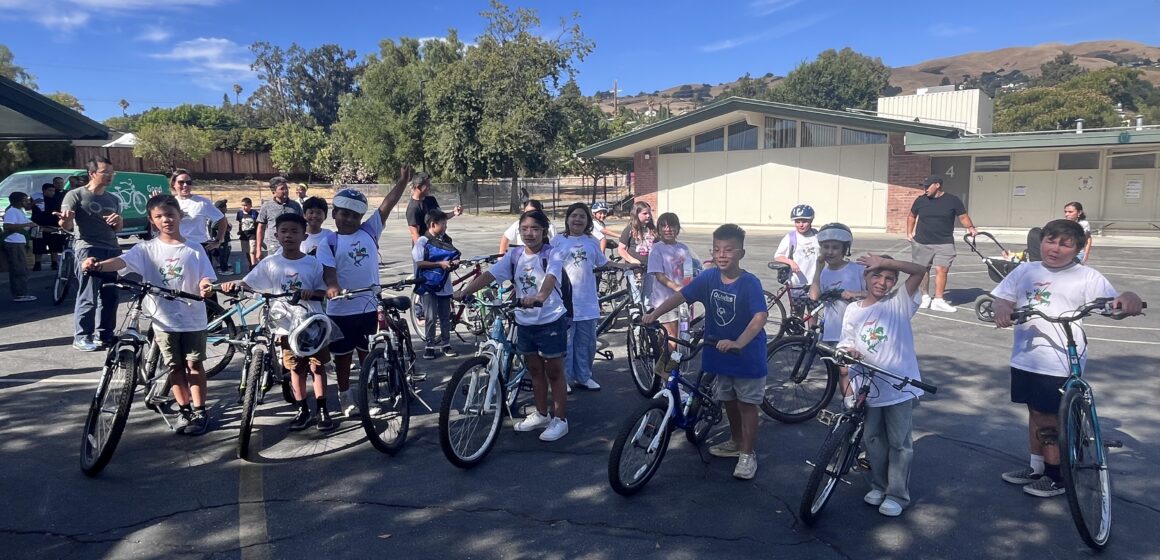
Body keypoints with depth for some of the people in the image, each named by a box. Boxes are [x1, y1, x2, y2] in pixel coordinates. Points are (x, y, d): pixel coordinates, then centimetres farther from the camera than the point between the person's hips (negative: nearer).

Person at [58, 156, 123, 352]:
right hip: (88, 249, -6)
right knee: (88, 296, -8)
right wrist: (65, 220, -33)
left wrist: (119, 221, -2)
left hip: (112, 250, 6)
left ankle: (105, 334, 18)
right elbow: (66, 225, -8)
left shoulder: (113, 199, 19)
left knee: (111, 295, 8)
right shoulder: (76, 195, 1)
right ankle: (81, 337, -1)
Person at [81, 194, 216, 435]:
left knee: (194, 364, 4)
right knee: (175, 367, 10)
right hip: (164, 320, 1)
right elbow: (122, 261, -16)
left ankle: (199, 412, 13)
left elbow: (206, 280, -2)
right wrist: (98, 265, -36)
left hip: (193, 318, -1)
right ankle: (184, 410, 23)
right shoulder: (146, 249, -1)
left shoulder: (194, 250, 0)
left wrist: (206, 287, -25)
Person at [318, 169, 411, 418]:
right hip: (340, 310, -2)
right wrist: (331, 286, -38)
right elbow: (328, 271, -16)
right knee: (343, 355, 13)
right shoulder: (328, 243, -4)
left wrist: (403, 181, -13)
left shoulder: (369, 232, 2)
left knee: (368, 353, 14)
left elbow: (386, 206, -5)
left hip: (369, 307, 2)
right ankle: (345, 395, 29)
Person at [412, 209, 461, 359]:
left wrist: (454, 263, -6)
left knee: (445, 317, 11)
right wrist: (440, 264, -21)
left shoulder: (446, 240, 7)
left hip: (444, 285, 5)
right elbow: (419, 263, -15)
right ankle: (429, 346, 11)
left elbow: (452, 257, 17)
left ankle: (446, 344, 20)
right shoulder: (422, 241, -8)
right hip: (429, 285, -5)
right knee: (431, 318, -1)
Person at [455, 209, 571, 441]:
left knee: (554, 371, 5)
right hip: (525, 321, 5)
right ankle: (541, 414, 32)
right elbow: (488, 275, -7)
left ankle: (560, 419, 16)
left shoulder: (551, 254, -12)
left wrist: (539, 297, -51)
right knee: (535, 370, 17)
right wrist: (464, 291, -20)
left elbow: (550, 278, -31)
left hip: (551, 320, -5)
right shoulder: (514, 255, 2)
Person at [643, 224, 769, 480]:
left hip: (747, 353, -5)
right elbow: (680, 295, -7)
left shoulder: (750, 283, -21)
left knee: (747, 403, 6)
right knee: (728, 400, 20)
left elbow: (760, 317, -31)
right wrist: (654, 314, -20)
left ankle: (748, 454, 19)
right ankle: (736, 442, 41)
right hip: (720, 352, 5)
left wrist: (738, 343, -44)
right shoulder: (708, 277, -7)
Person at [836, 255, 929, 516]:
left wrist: (884, 260, -19)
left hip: (899, 386, -3)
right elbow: (846, 343, 7)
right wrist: (849, 351, -17)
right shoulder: (853, 310, 3)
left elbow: (920, 270, -16)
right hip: (867, 388, 3)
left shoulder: (899, 303, -6)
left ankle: (897, 494, 20)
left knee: (899, 443, 7)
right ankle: (879, 485, 34)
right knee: (874, 440, 17)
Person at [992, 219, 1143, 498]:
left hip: (1061, 365, -4)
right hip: (1024, 359, 5)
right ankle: (1036, 467, 34)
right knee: (1035, 413, 19)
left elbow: (1114, 306, -14)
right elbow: (1002, 298, 5)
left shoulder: (1087, 277, -5)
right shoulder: (1024, 271, 6)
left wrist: (1130, 299, -37)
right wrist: (1001, 309, -19)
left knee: (1051, 419, 4)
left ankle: (1056, 476, 22)